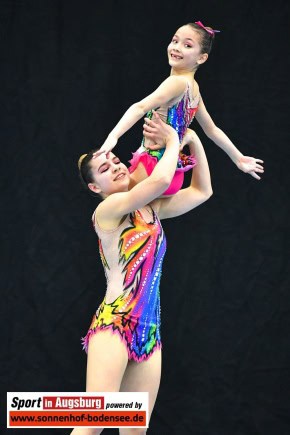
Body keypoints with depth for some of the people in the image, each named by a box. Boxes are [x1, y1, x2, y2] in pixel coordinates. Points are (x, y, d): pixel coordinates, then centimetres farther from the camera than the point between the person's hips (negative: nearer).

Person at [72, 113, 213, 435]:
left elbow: (202, 191, 26)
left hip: (149, 334, 7)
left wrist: (193, 141, 16)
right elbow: (160, 179, -19)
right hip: (113, 324, -7)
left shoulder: (150, 209, 17)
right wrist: (173, 141, -1)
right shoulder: (107, 209, -5)